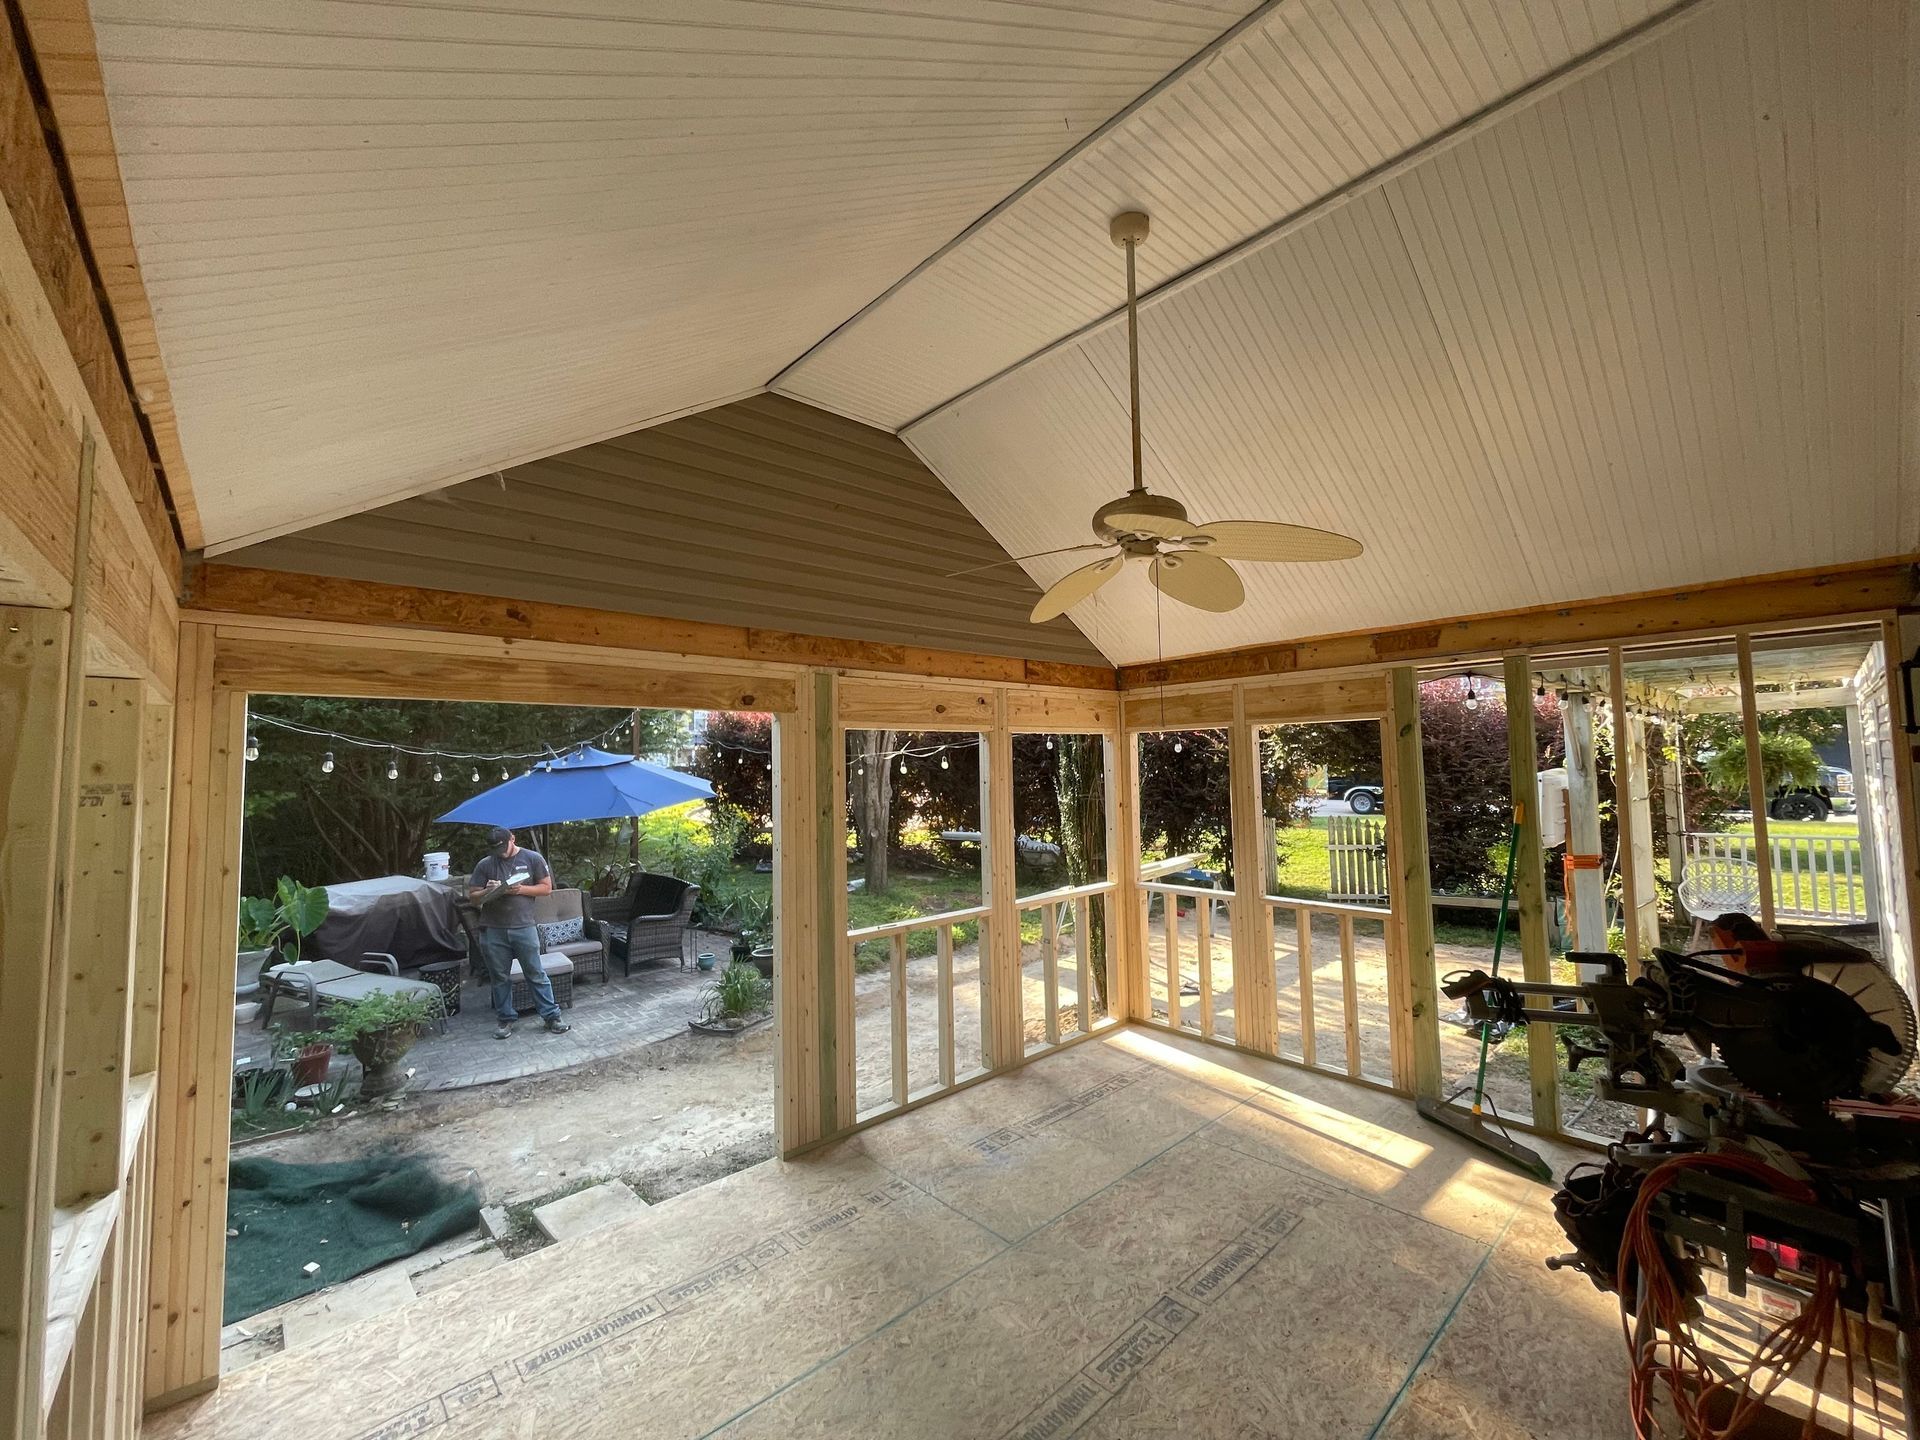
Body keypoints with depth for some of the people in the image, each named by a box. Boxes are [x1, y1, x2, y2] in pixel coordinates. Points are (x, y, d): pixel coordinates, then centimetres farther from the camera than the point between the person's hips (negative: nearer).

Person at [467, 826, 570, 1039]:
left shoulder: (533, 858, -1)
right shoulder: (484, 865, 3)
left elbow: (547, 888, 1)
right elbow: (472, 895, 7)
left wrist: (521, 889, -15)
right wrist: (487, 891, -14)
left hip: (524, 927, -2)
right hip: (493, 931, 2)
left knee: (536, 973, 3)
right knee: (500, 977, 11)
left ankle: (552, 1016, 8)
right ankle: (505, 1019, 26)